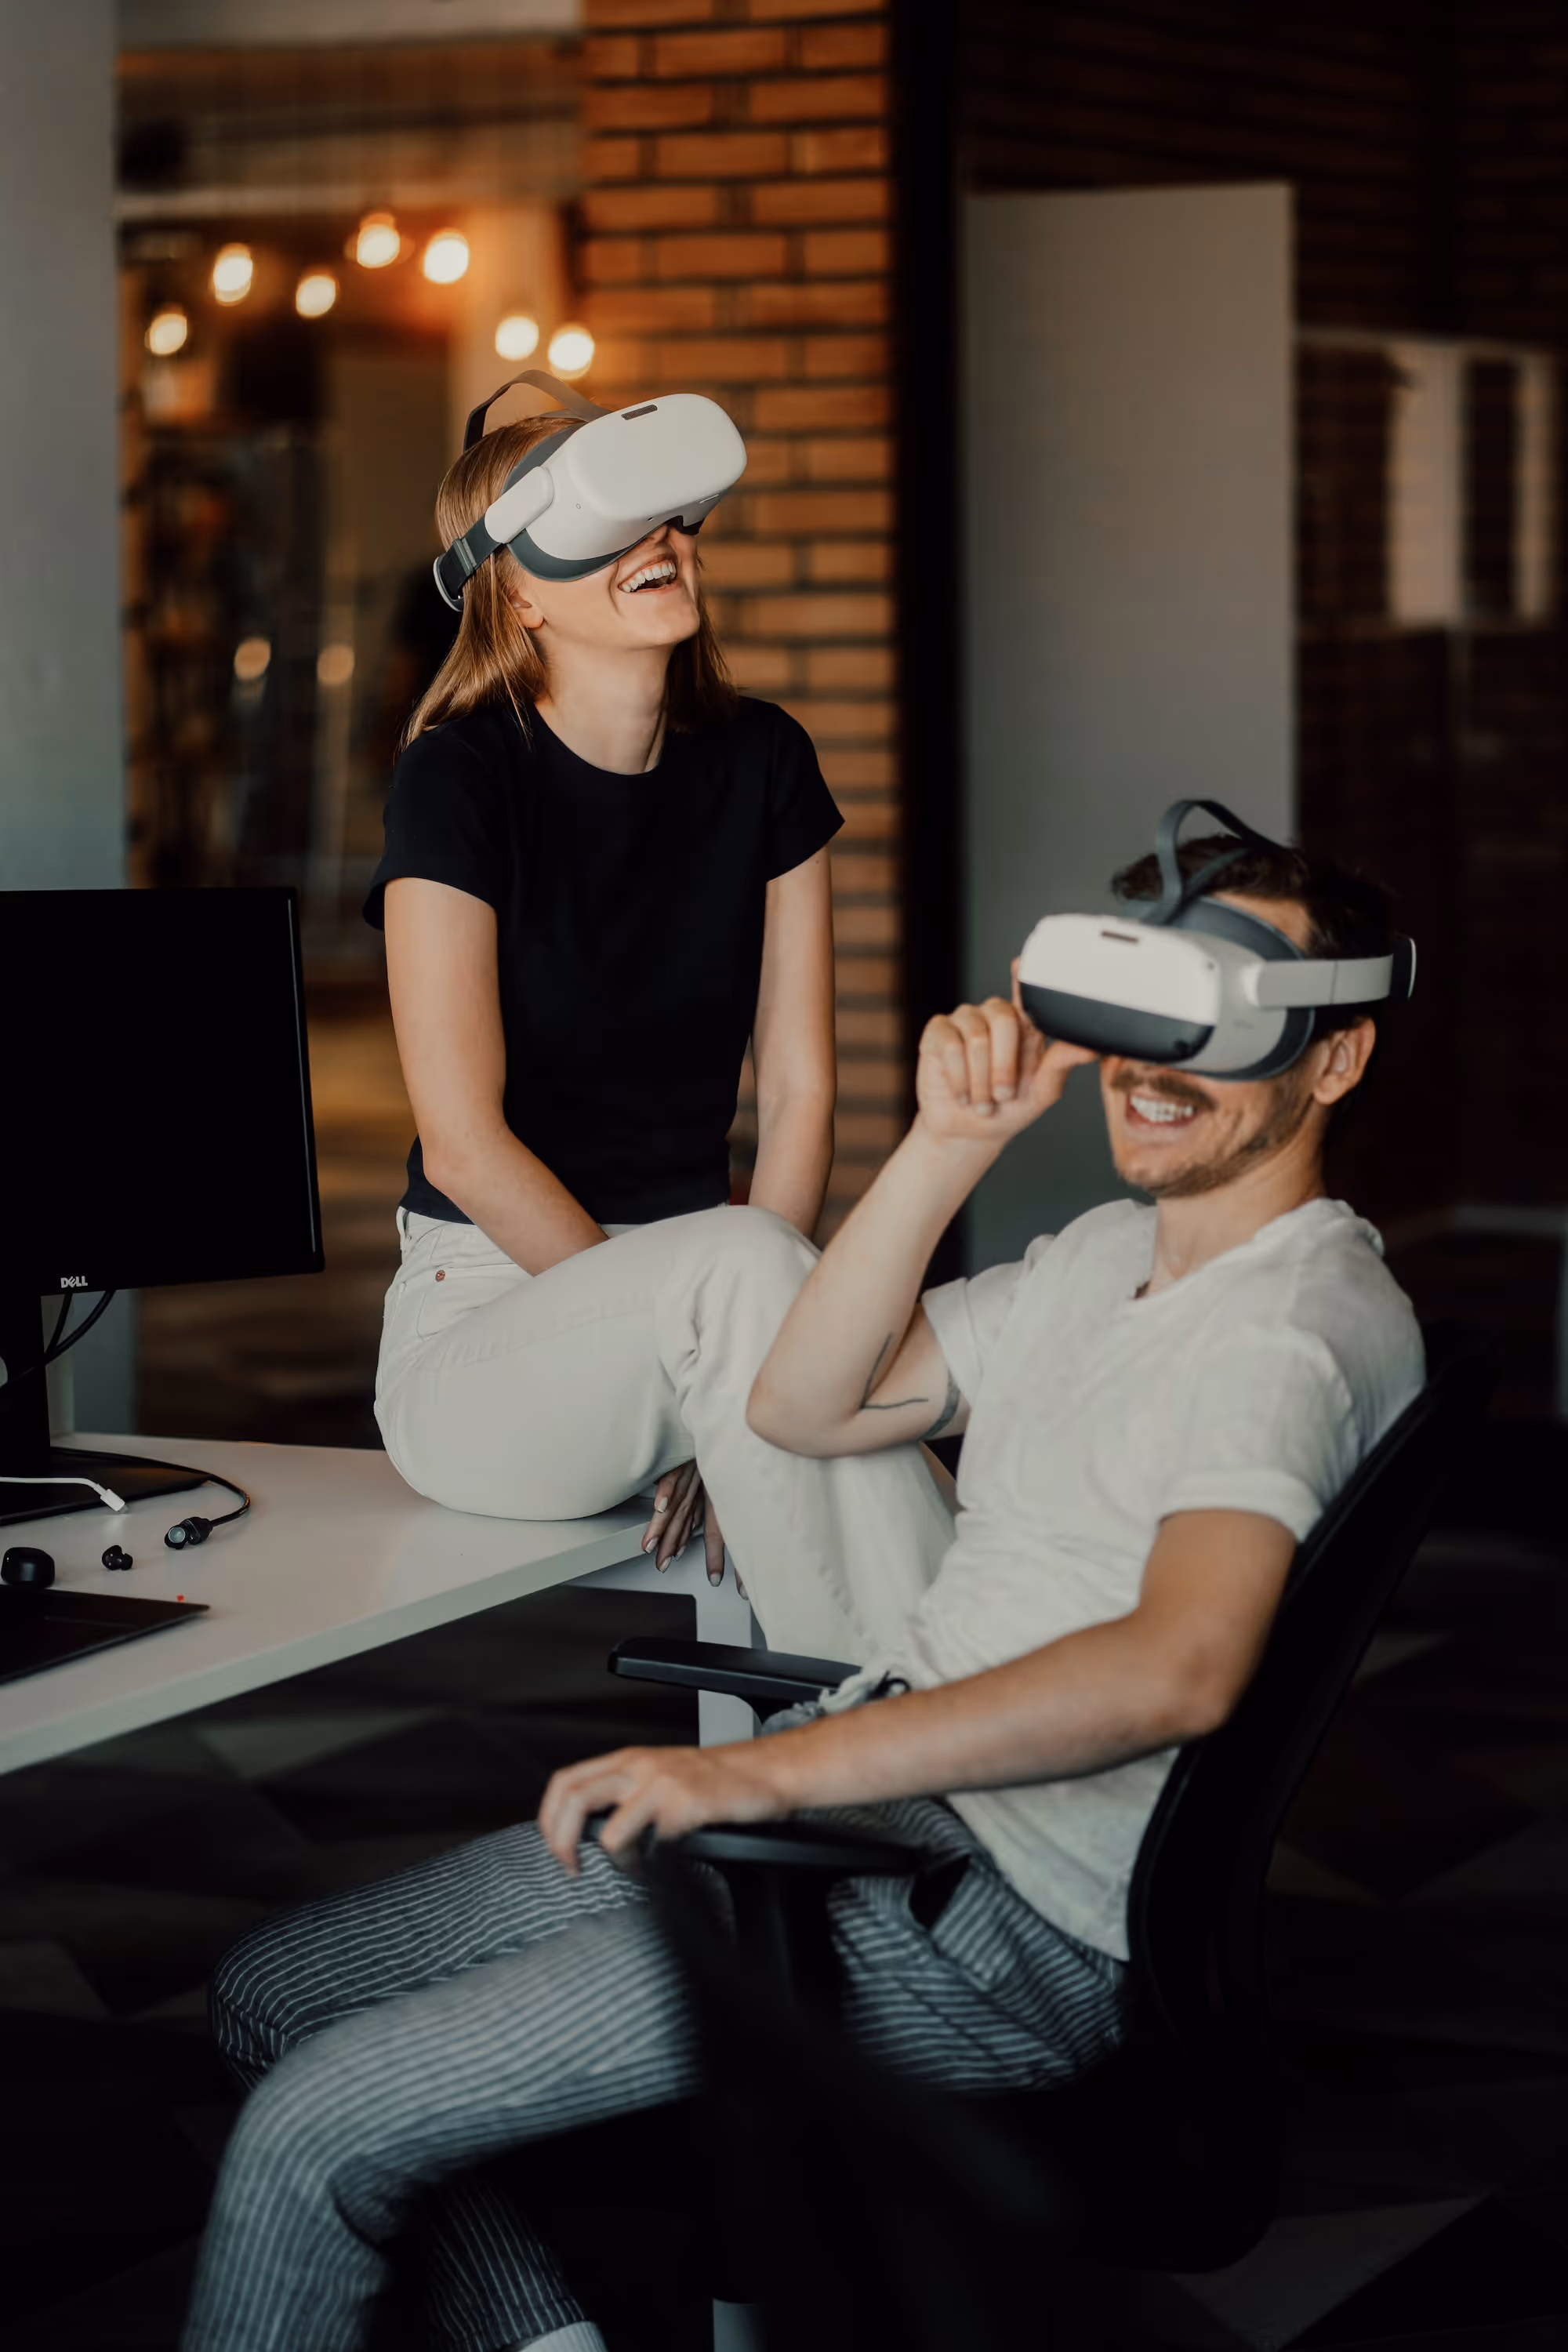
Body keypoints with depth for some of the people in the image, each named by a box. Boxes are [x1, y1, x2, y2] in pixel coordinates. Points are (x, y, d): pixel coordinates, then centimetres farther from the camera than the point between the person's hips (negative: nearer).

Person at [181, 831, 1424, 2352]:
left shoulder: (1308, 1315, -15)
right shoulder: (1109, 1255, 17)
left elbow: (1180, 1668, -31)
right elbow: (804, 1406, 13)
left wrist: (769, 1772, -32)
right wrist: (951, 1142, 0)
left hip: (997, 1925, -10)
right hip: (871, 1813, 10)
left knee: (318, 2128, -17)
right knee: (271, 1994, 9)